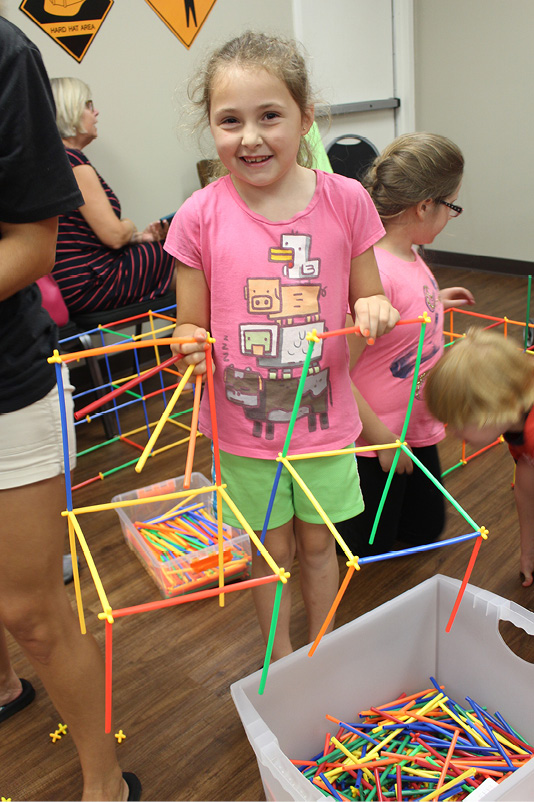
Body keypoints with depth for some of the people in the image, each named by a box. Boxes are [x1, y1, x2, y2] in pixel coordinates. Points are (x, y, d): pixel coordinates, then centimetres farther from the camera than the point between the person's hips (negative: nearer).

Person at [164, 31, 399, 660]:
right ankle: (281, 660, 45)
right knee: (271, 549, 18)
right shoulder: (201, 215, -11)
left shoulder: (345, 200, -8)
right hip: (242, 425, 0)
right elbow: (191, 328, -3)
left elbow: (368, 300, 3)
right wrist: (190, 347, -25)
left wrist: (373, 309, -20)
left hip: (324, 417, 1)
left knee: (317, 543, 19)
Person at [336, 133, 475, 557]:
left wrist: (435, 303, 17)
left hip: (418, 429, 9)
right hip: (374, 441, -9)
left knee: (426, 530, 26)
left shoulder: (410, 255, -2)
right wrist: (384, 441, -19)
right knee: (369, 550, 14)